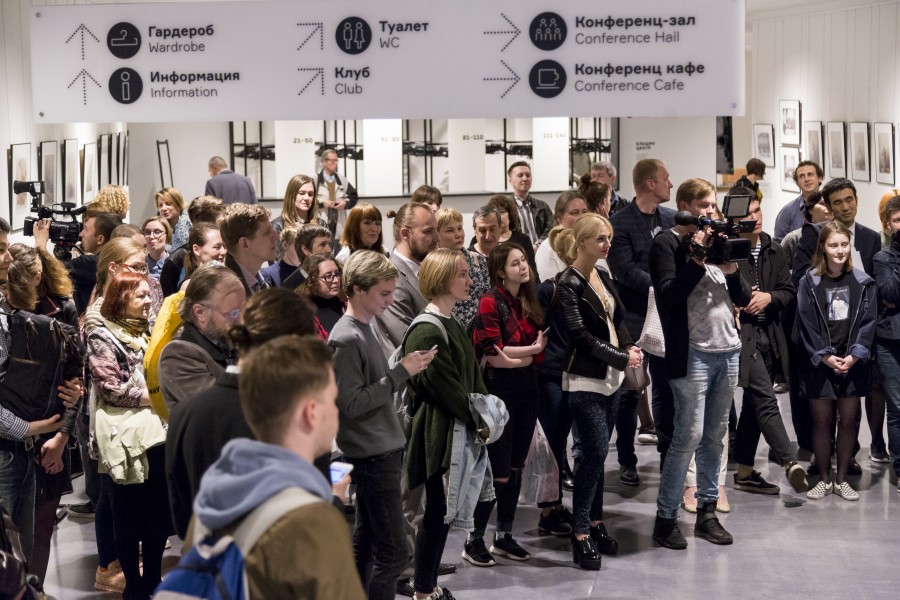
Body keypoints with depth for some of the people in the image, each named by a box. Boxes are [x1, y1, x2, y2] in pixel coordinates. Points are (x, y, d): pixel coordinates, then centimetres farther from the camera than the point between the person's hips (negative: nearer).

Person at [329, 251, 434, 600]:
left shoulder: (363, 328, 11)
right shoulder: (346, 339, -17)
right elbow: (352, 404, -20)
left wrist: (406, 370, 1)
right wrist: (401, 373, -19)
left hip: (382, 450, 9)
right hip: (372, 455, -9)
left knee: (365, 543, 16)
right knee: (393, 552, -7)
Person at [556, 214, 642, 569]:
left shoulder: (602, 277, 11)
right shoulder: (569, 284, -12)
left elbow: (618, 319, 16)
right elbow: (581, 336, -17)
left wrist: (630, 347, -3)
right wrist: (622, 359, -15)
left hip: (611, 378, 7)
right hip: (586, 380, -7)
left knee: (596, 453, 13)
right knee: (596, 453, -9)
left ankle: (595, 522, 22)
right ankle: (581, 534, -2)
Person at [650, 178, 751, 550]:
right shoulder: (668, 243, -1)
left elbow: (743, 298, 13)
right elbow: (668, 295, -14)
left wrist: (730, 267, -5)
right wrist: (698, 258, -17)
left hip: (728, 351, 6)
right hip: (692, 353, -6)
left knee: (716, 436, 9)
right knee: (689, 436, -9)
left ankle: (707, 512, 17)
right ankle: (665, 517, -1)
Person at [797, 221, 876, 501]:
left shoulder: (863, 282, 2)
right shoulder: (809, 282, -3)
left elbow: (868, 322, 0)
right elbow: (807, 324, -5)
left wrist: (854, 355, -10)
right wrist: (825, 356, -11)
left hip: (853, 362, 1)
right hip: (820, 363, -1)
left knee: (848, 421, 6)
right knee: (821, 421, 3)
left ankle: (841, 479, 17)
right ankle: (824, 479, 16)